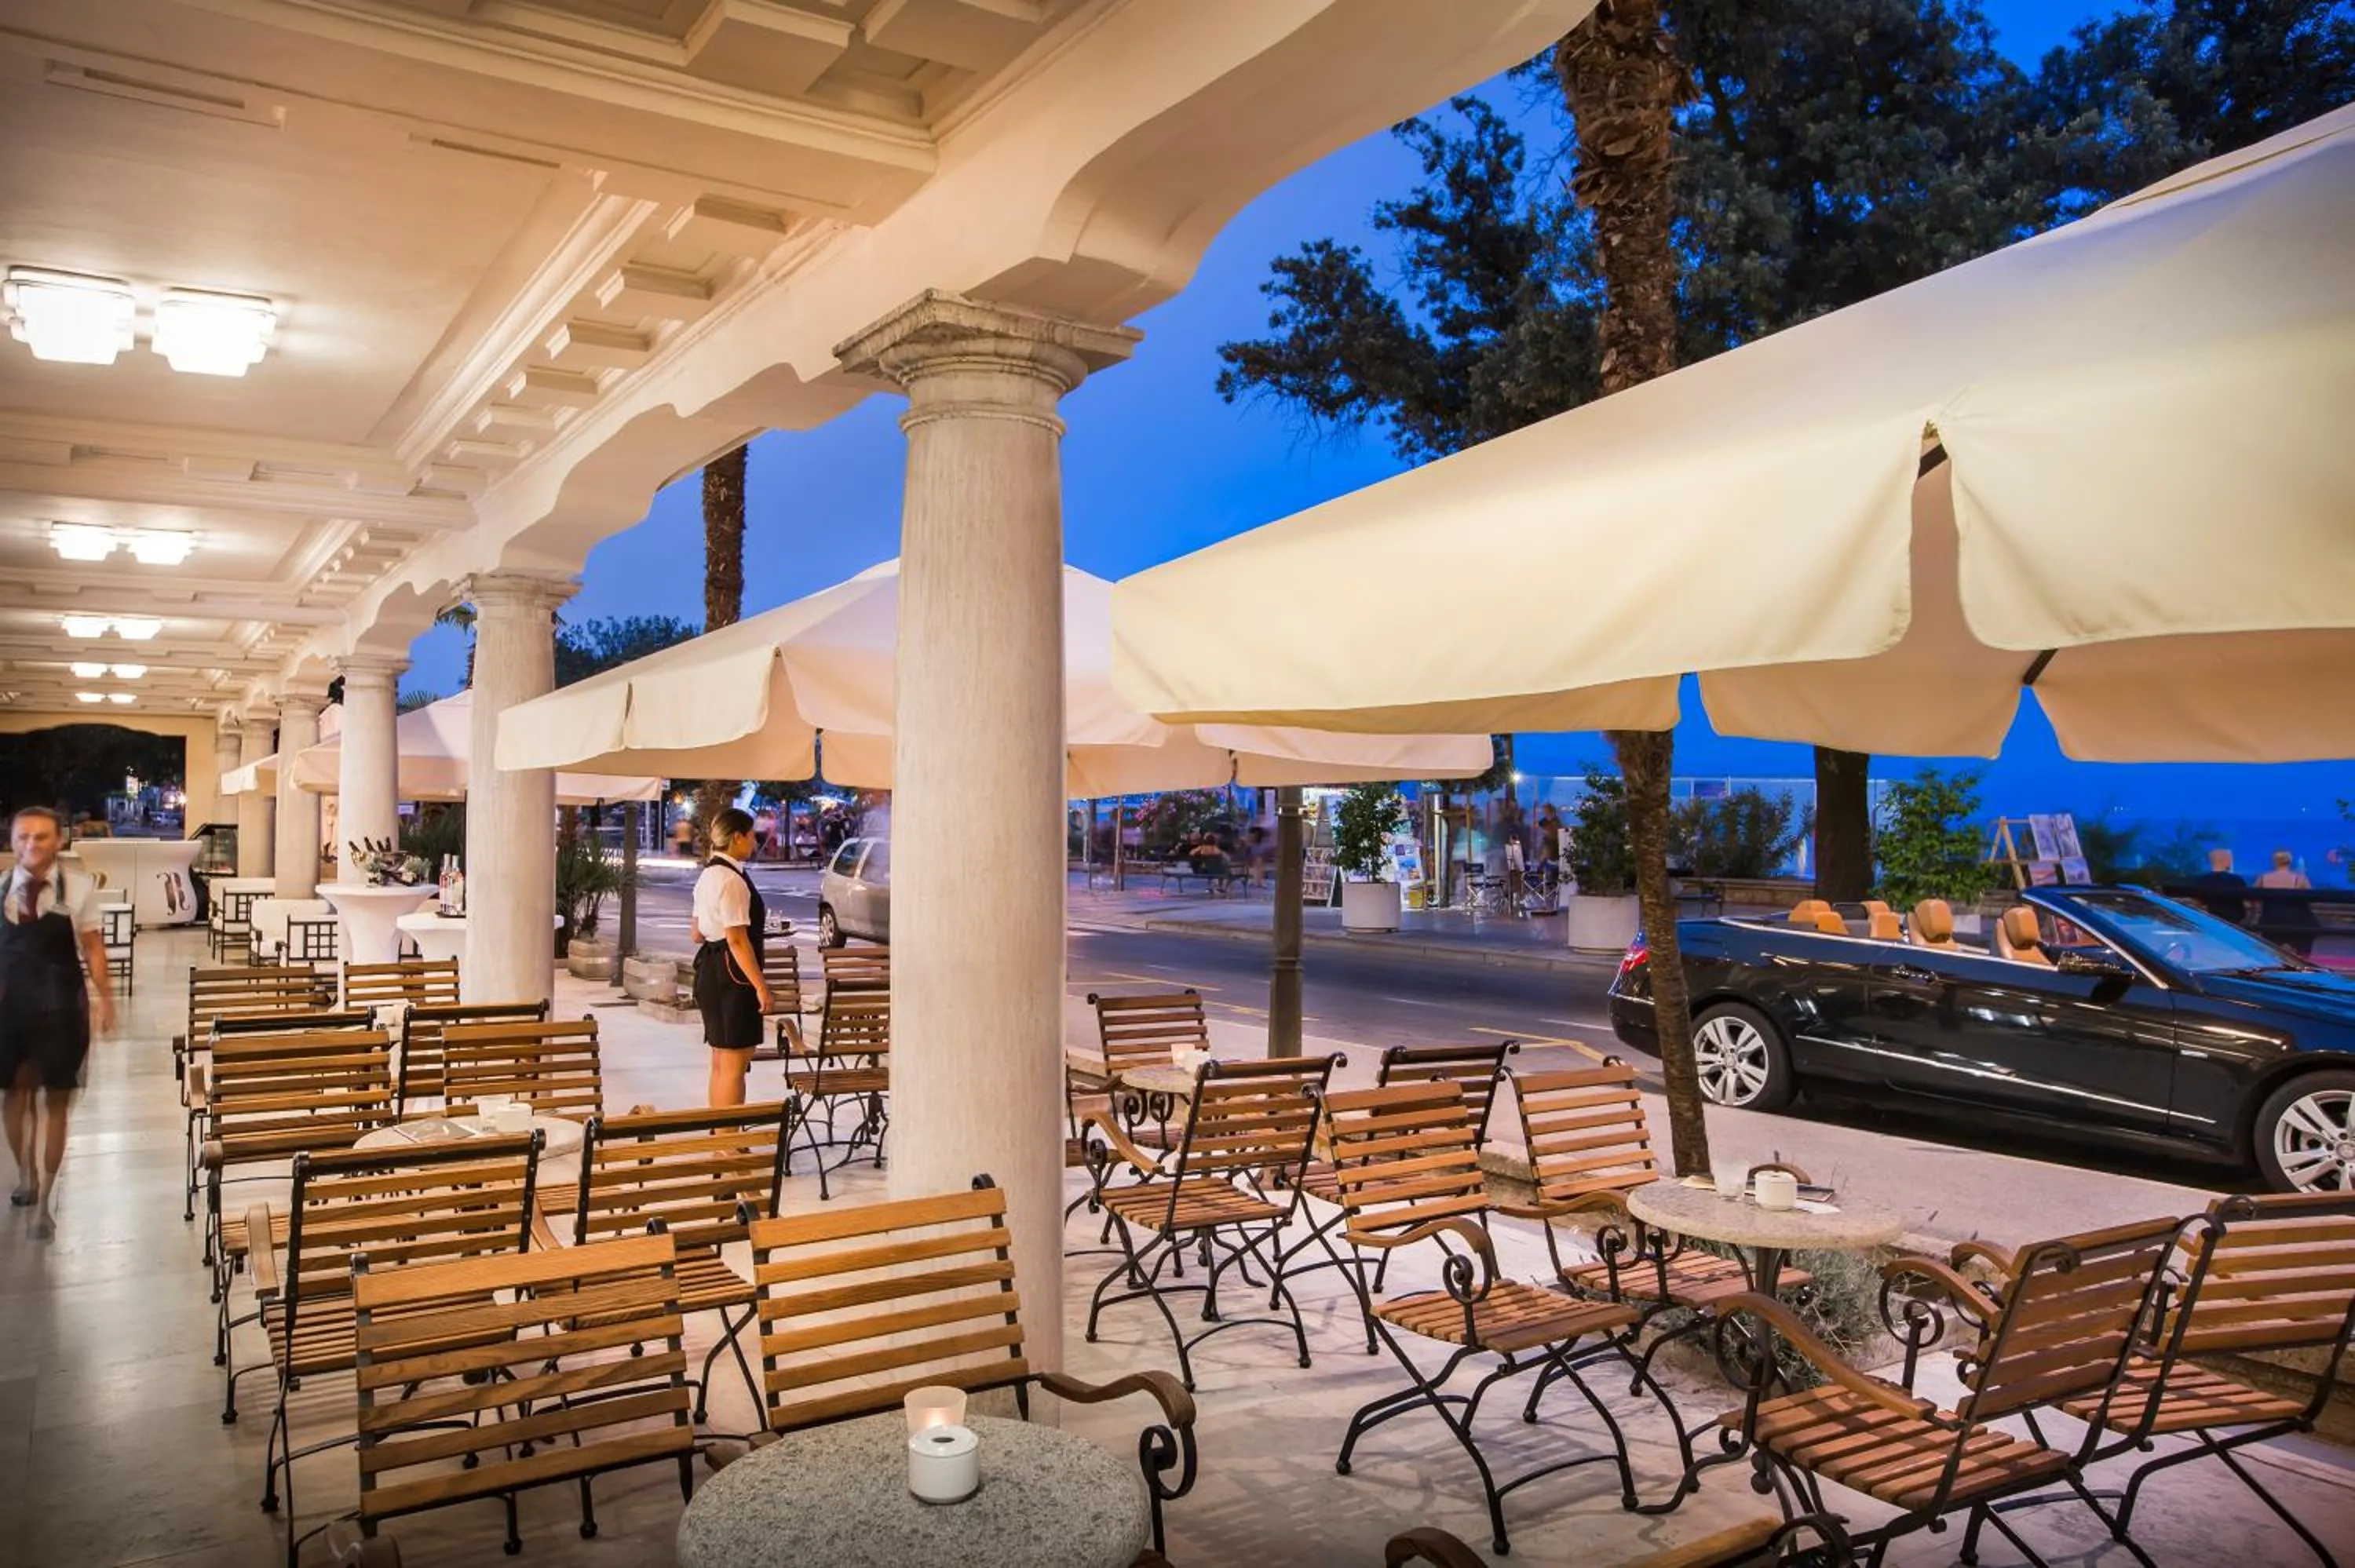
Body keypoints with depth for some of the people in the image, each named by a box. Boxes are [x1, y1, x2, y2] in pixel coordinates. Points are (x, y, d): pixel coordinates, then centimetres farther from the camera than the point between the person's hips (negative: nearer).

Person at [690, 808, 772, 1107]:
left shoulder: (708, 875, 12)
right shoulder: (732, 880, -18)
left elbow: (698, 935, 18)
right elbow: (737, 939, -23)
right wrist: (760, 985, -20)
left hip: (710, 971, 10)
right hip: (731, 975, -10)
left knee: (721, 1063, 18)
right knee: (735, 1065, -4)